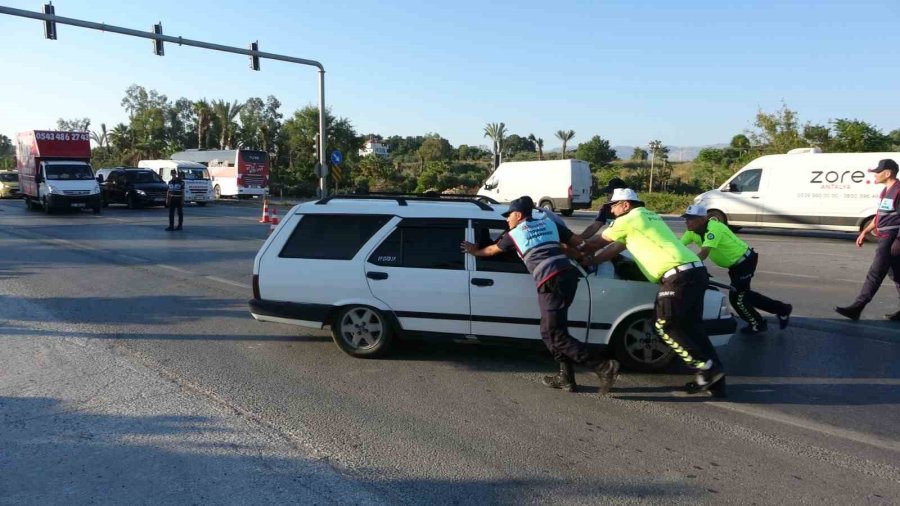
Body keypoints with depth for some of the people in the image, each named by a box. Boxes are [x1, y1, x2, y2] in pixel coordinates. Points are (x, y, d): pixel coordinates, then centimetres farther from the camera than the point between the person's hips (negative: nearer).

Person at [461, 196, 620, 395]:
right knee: (552, 330, 19)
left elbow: (492, 250, 31)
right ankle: (566, 377, 19)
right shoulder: (549, 223, 22)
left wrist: (475, 251, 50)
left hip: (551, 281, -7)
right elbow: (577, 242, 23)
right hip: (569, 273, 7)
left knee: (555, 335, -2)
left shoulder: (514, 234, 12)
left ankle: (605, 367, -9)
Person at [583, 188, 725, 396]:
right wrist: (591, 261, 33)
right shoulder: (648, 216, 29)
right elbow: (616, 247, 31)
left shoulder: (628, 220, 2)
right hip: (696, 271, 9)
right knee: (691, 327, 11)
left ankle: (707, 368, -5)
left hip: (679, 274, -9)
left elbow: (597, 242, 16)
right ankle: (714, 376, 11)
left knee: (666, 326, -3)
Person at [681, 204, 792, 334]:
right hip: (735, 264, 9)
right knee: (742, 293, 19)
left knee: (736, 296, -4)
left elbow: (703, 254, -43)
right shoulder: (693, 231, -6)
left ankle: (757, 325, 20)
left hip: (745, 260, -9)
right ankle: (782, 310, 33)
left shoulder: (714, 228, -32)